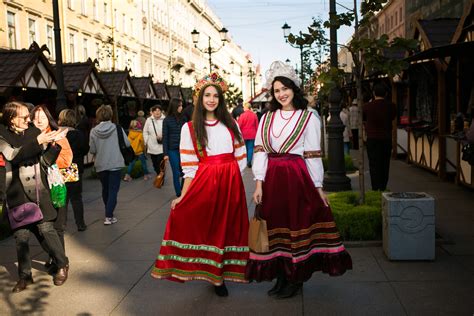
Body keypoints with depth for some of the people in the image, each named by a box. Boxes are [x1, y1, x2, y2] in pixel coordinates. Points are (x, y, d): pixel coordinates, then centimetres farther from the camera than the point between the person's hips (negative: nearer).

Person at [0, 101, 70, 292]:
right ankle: (25, 276, 20)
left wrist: (53, 144, -11)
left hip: (38, 191, 1)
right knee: (21, 234, 4)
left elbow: (45, 161, 5)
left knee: (45, 228, -3)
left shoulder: (34, 132, 5)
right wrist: (37, 142, -23)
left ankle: (62, 264, 16)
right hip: (17, 193, -1)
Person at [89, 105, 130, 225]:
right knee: (113, 190, 3)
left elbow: (92, 150, -3)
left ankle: (109, 213, 33)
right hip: (115, 164, -2)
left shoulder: (94, 131, -7)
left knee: (105, 189, 19)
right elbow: (127, 144, -4)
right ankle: (109, 216, -5)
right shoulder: (117, 129, -11)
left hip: (100, 165, 3)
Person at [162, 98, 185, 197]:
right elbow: (165, 137, 0)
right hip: (173, 150, -1)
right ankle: (179, 194, 13)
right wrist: (166, 153, -4)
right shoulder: (167, 120, -1)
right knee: (176, 173, 3)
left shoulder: (183, 118, 3)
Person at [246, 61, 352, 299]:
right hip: (272, 178, 4)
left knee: (297, 224, 1)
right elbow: (260, 151, 5)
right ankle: (281, 277, 21)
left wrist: (318, 186, -3)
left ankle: (296, 279, 15)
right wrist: (259, 183, -3)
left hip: (297, 177, -4)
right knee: (276, 225, 8)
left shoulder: (308, 117, 1)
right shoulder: (267, 118, 10)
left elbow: (313, 155, -2)